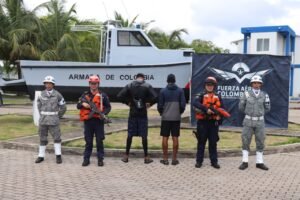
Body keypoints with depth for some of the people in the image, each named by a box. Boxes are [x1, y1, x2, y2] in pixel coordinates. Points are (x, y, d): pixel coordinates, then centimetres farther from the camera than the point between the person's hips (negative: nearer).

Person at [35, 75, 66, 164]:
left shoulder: (57, 95, -4)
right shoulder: (41, 94, 3)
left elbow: (63, 107, 3)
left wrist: (58, 117, 5)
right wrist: (42, 115, 14)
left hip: (53, 120, -2)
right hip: (43, 120, 3)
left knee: (56, 137, -3)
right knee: (42, 138, 8)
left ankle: (58, 156, 5)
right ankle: (41, 156, 16)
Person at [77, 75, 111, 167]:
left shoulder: (103, 95, 4)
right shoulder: (85, 95, 10)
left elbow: (108, 107, 5)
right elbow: (78, 106, 10)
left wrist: (104, 113, -13)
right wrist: (83, 104, -12)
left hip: (98, 121, -1)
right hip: (88, 121, 2)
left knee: (99, 141, 3)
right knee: (88, 141, 8)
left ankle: (100, 159, 11)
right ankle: (86, 159, 15)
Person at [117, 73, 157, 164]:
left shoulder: (129, 86, 1)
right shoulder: (147, 86, -4)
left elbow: (120, 96, -5)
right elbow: (155, 97, -16)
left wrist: (127, 102, 5)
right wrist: (149, 104, 0)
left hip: (132, 114, 2)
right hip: (143, 114, -2)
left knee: (130, 135, 10)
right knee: (144, 136, 3)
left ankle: (126, 156, 15)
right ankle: (146, 157, 8)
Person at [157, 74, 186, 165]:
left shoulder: (163, 91, -2)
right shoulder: (180, 91, 0)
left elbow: (160, 105, -1)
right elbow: (183, 104, -1)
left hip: (165, 118, -1)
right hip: (176, 118, 1)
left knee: (165, 138, 4)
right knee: (175, 138, 5)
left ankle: (165, 159, 7)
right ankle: (174, 159, 8)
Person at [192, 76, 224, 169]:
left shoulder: (218, 97, 10)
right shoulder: (201, 96, -1)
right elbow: (195, 103, -20)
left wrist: (219, 120, 0)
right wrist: (206, 109, -28)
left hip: (213, 122, 2)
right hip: (202, 122, -2)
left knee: (213, 143, 7)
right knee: (201, 142, 5)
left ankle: (214, 161, 14)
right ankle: (199, 161, 12)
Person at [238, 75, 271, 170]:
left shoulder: (264, 95, 0)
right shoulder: (246, 94, -4)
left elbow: (267, 108, 9)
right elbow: (241, 106, 4)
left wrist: (259, 114, 12)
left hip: (260, 122, 1)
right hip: (248, 121, -1)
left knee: (260, 142, 5)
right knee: (245, 141, 0)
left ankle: (259, 162, 14)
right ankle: (245, 162, 8)